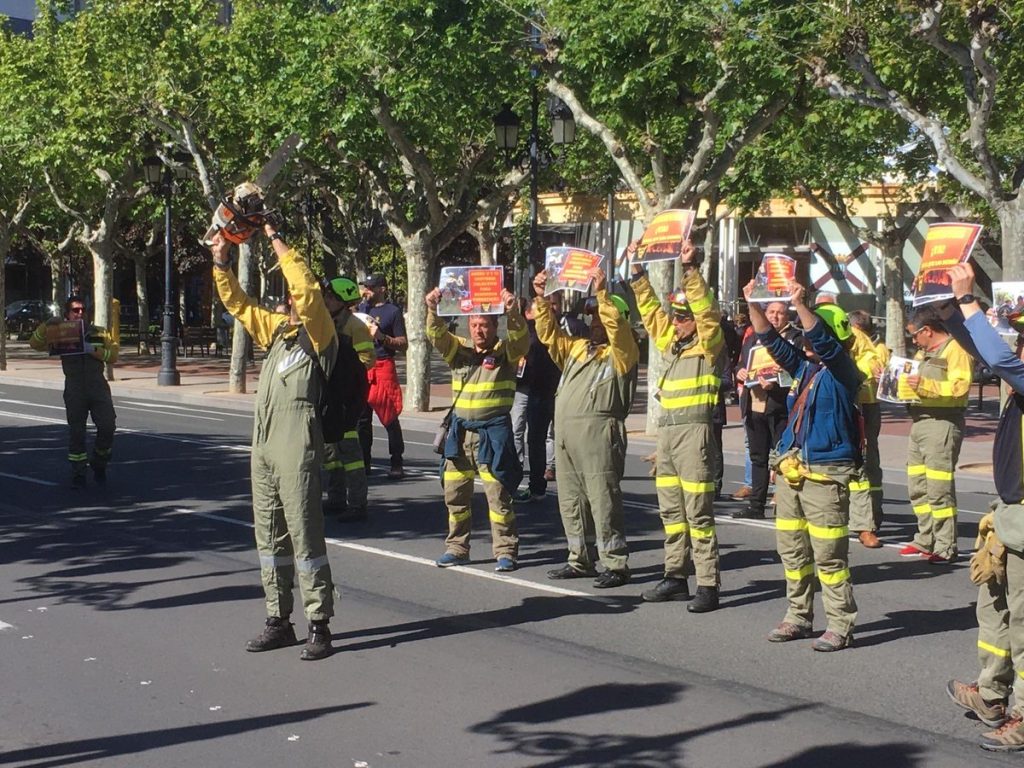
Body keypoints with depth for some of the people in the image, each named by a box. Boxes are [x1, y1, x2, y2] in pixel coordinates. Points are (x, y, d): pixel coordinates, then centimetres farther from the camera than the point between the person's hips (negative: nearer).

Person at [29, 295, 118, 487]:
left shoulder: (98, 333, 14)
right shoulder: (60, 334, 10)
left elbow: (113, 355, 4)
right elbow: (35, 343, 1)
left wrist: (95, 351, -13)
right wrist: (47, 325, -13)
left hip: (98, 387, 1)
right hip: (74, 390, -1)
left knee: (107, 426, -8)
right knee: (76, 432, 0)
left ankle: (99, 463, 16)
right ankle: (78, 473, 10)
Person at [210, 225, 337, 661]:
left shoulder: (319, 332, -3)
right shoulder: (277, 329, 17)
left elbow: (307, 289, -19)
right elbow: (238, 305, 26)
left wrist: (276, 241, -13)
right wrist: (221, 263, 15)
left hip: (297, 447, -8)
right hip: (263, 445, 8)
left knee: (305, 536, -7)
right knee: (269, 536, 11)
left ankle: (320, 626, -2)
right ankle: (279, 622, 19)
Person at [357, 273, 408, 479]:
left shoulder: (393, 312, -2)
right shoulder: (362, 307, 15)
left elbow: (403, 344, -5)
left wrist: (381, 337, -17)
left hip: (382, 367, -6)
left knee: (389, 418, -6)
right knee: (362, 417, 9)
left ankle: (397, 464, -1)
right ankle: (364, 461, 16)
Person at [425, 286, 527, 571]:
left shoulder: (505, 352, 1)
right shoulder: (459, 349, 10)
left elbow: (521, 339, -18)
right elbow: (437, 335, -5)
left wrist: (513, 313, -37)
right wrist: (433, 310, -24)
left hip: (493, 432, -4)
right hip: (460, 431, 4)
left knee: (498, 494, -5)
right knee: (454, 493, 8)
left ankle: (505, 552, 3)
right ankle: (457, 548, 20)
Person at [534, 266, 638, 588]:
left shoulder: (622, 352, 0)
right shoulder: (577, 347, 21)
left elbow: (616, 326, -17)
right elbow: (549, 333, 22)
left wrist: (602, 292, -20)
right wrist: (542, 299, 11)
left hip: (598, 431, -8)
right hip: (565, 432, 8)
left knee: (603, 499, -9)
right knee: (571, 500, 12)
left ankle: (616, 565, -5)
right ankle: (581, 560, 21)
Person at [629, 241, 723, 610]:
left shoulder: (708, 343, -4)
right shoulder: (670, 341, 15)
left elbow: (706, 310, -18)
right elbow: (650, 309, 20)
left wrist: (690, 269, -23)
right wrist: (637, 271, 14)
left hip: (695, 431, -8)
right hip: (666, 431, 8)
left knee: (698, 513, -7)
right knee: (671, 510, 11)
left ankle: (708, 585, -5)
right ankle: (675, 576, 19)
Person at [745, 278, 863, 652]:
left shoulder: (842, 369, -6)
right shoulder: (804, 366, 14)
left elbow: (822, 340, -22)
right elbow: (772, 340, 10)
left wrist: (799, 304, -30)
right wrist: (753, 305, -1)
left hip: (826, 473, -8)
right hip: (791, 469, 8)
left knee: (828, 554, -6)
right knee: (791, 548, 12)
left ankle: (841, 625, 1)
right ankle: (799, 617, 23)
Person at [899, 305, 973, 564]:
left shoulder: (955, 349, -8)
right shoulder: (923, 353, 22)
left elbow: (960, 386, -21)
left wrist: (924, 385, -26)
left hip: (942, 423, -10)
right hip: (920, 423, 10)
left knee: (939, 489, -9)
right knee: (917, 486, 12)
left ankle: (945, 548, -4)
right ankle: (926, 541, 21)